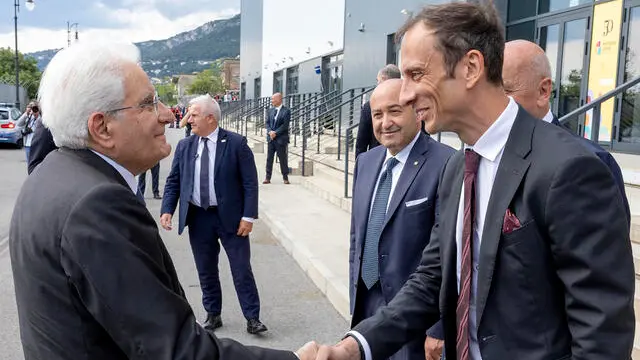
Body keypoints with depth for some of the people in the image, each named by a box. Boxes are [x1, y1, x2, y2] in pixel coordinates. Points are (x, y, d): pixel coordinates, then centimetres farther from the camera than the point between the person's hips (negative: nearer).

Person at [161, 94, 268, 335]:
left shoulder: (236, 143, -8)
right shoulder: (184, 146, 5)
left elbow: (250, 182, -8)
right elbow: (173, 181, 7)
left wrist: (248, 216, -14)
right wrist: (167, 210, -7)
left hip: (230, 217, -4)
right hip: (197, 218, 4)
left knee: (242, 269, 2)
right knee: (206, 271, 14)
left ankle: (252, 318, 13)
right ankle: (213, 315, 29)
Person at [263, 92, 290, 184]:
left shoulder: (286, 111, -7)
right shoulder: (270, 111, 11)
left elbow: (285, 125, -12)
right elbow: (267, 123, 10)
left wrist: (275, 133, -16)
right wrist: (270, 132, -9)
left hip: (281, 138, -5)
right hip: (271, 138, 5)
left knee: (282, 158, 2)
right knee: (269, 158, 5)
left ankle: (285, 177, 12)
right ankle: (268, 178, 8)